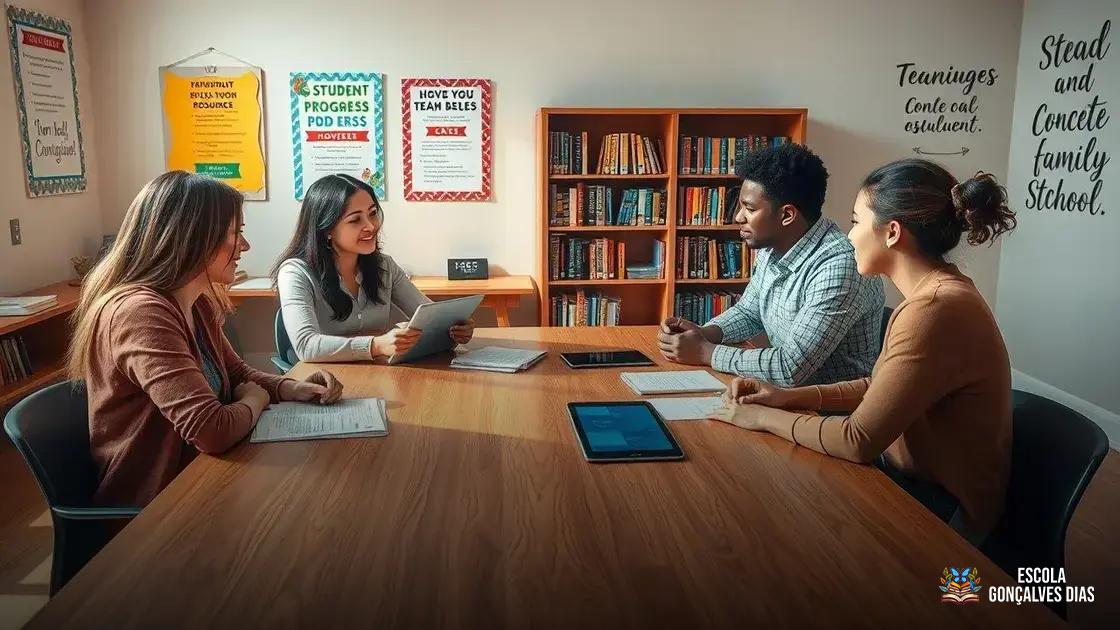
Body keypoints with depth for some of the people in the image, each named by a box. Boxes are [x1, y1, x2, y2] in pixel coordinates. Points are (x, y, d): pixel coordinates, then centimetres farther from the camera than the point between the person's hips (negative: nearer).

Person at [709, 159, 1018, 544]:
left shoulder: (936, 310, -29)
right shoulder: (936, 292, 3)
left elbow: (859, 440, -26)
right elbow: (881, 387, 10)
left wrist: (765, 418, -13)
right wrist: (791, 397, -1)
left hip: (940, 508, -8)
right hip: (915, 473, 8)